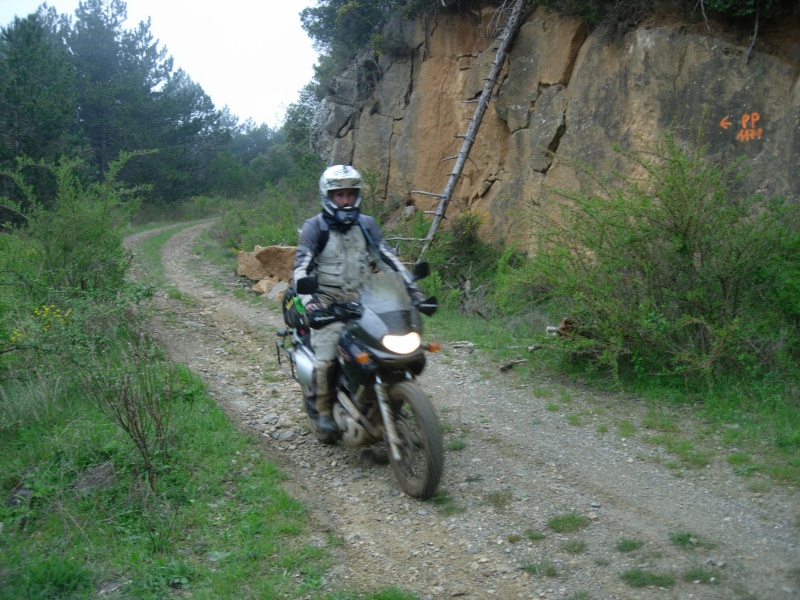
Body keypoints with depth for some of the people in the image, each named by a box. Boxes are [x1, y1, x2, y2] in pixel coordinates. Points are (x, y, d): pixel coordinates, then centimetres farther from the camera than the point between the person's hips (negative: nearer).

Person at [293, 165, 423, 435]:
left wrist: (411, 288, -3)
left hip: (362, 300, 4)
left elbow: (388, 258, 7)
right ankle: (322, 410, 6)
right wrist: (308, 300, -30)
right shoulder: (314, 227, -3)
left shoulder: (366, 224, 9)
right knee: (325, 359, -15)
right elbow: (301, 267, -13)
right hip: (328, 303, -4)